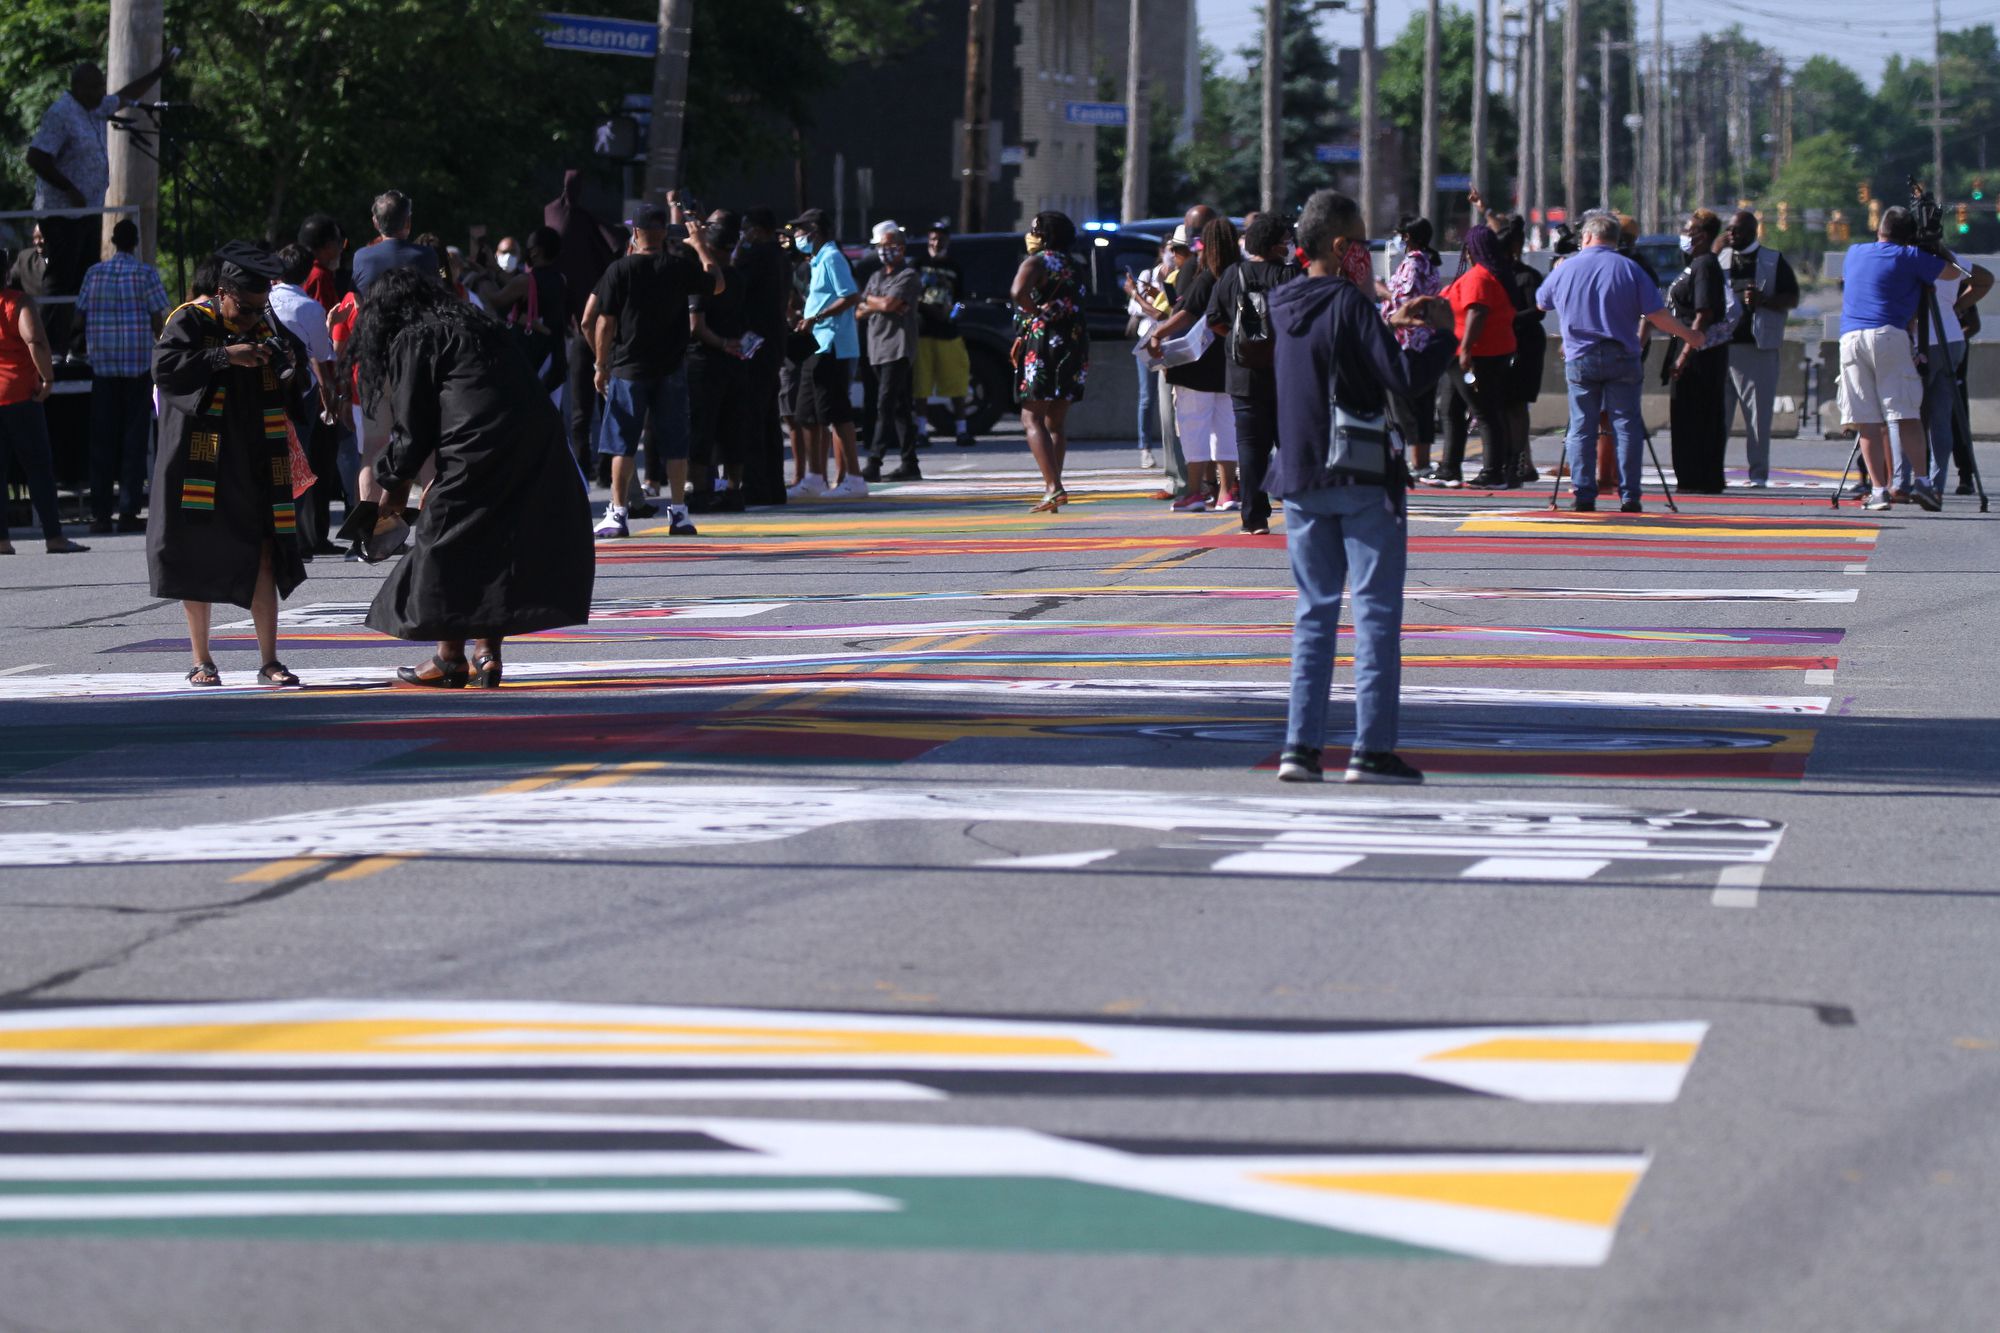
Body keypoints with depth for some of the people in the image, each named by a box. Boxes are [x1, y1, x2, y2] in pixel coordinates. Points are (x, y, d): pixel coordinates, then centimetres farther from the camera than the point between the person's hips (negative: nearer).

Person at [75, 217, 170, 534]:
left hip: (103, 366, 2)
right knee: (134, 439, 1)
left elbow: (81, 314, 5)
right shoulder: (145, 273, -5)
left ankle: (100, 513, 2)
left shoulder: (94, 273, 3)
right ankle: (128, 512, -4)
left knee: (102, 439, 5)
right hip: (138, 365, -2)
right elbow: (158, 318, -6)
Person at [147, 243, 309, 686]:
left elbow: (281, 398, 19)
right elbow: (164, 368, -21)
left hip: (251, 470, 3)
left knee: (262, 562, -4)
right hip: (197, 464, -3)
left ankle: (269, 662, 0)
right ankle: (202, 662, 14)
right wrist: (225, 357, -26)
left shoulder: (262, 329, 9)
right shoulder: (190, 322, -5)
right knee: (197, 562, 4)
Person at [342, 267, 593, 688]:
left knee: (448, 544, 6)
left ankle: (450, 658, 11)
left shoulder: (410, 342, 2)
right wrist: (440, 478, 30)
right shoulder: (477, 325, 25)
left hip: (481, 451, -7)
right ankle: (487, 653, 17)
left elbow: (414, 428, 1)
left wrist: (396, 484, 15)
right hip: (540, 443, 7)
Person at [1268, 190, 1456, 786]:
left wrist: (1387, 324, 19)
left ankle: (1300, 745, 4)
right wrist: (1442, 333, -5)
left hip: (1301, 483, 7)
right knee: (1376, 613, -2)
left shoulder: (1286, 307, 9)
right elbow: (1405, 378, -19)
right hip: (1362, 479, -7)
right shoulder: (1349, 302, -14)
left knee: (1315, 612, 10)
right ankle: (1371, 748, -6)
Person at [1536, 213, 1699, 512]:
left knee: (1582, 428, 6)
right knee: (1627, 425, 2)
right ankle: (1630, 495, -3)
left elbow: (1541, 303, 22)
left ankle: (1582, 494, 2)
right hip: (1621, 358, -1)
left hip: (1579, 360, 1)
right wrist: (1688, 335, 8)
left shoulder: (1564, 269, 4)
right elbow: (1657, 316, -6)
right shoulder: (1629, 269, -2)